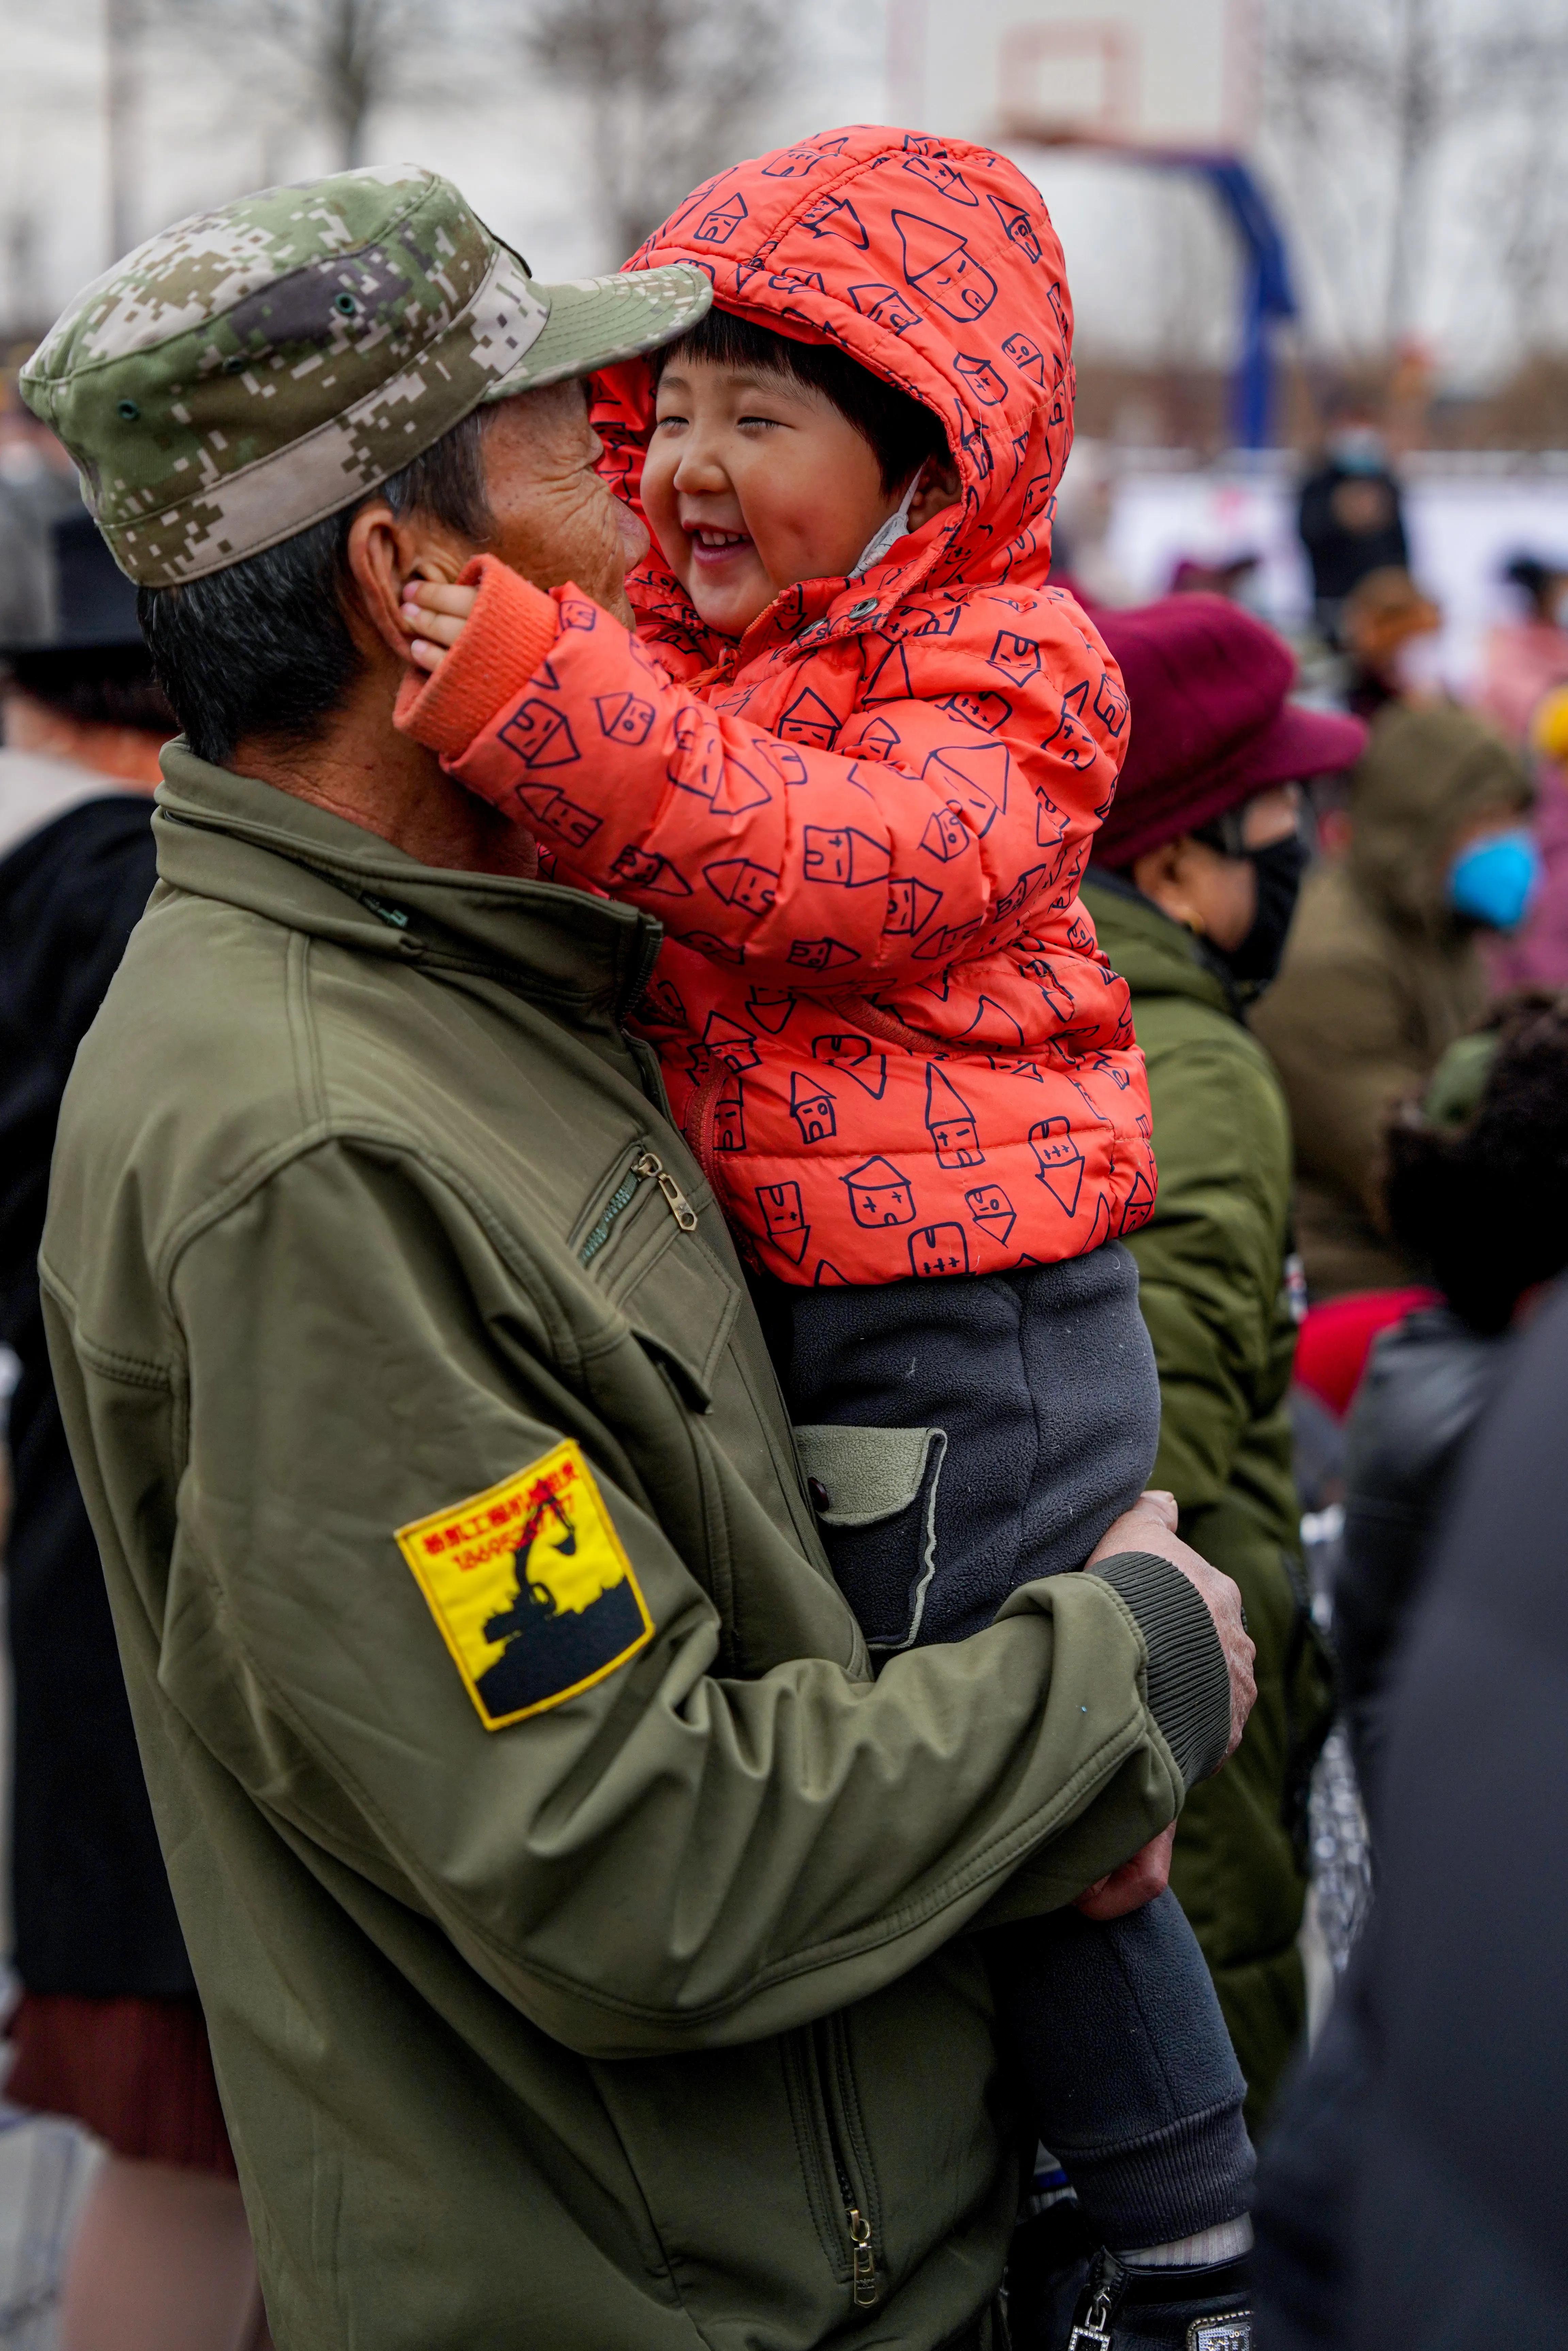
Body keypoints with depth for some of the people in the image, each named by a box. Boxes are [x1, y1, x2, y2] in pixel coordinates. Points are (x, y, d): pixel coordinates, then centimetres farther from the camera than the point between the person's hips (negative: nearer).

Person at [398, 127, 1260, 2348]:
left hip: (979, 1330, -8)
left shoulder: (1000, 668, -13)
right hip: (779, 1317, 8)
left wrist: (550, 703, -40)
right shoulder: (690, 652, 10)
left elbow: (850, 865, -33)